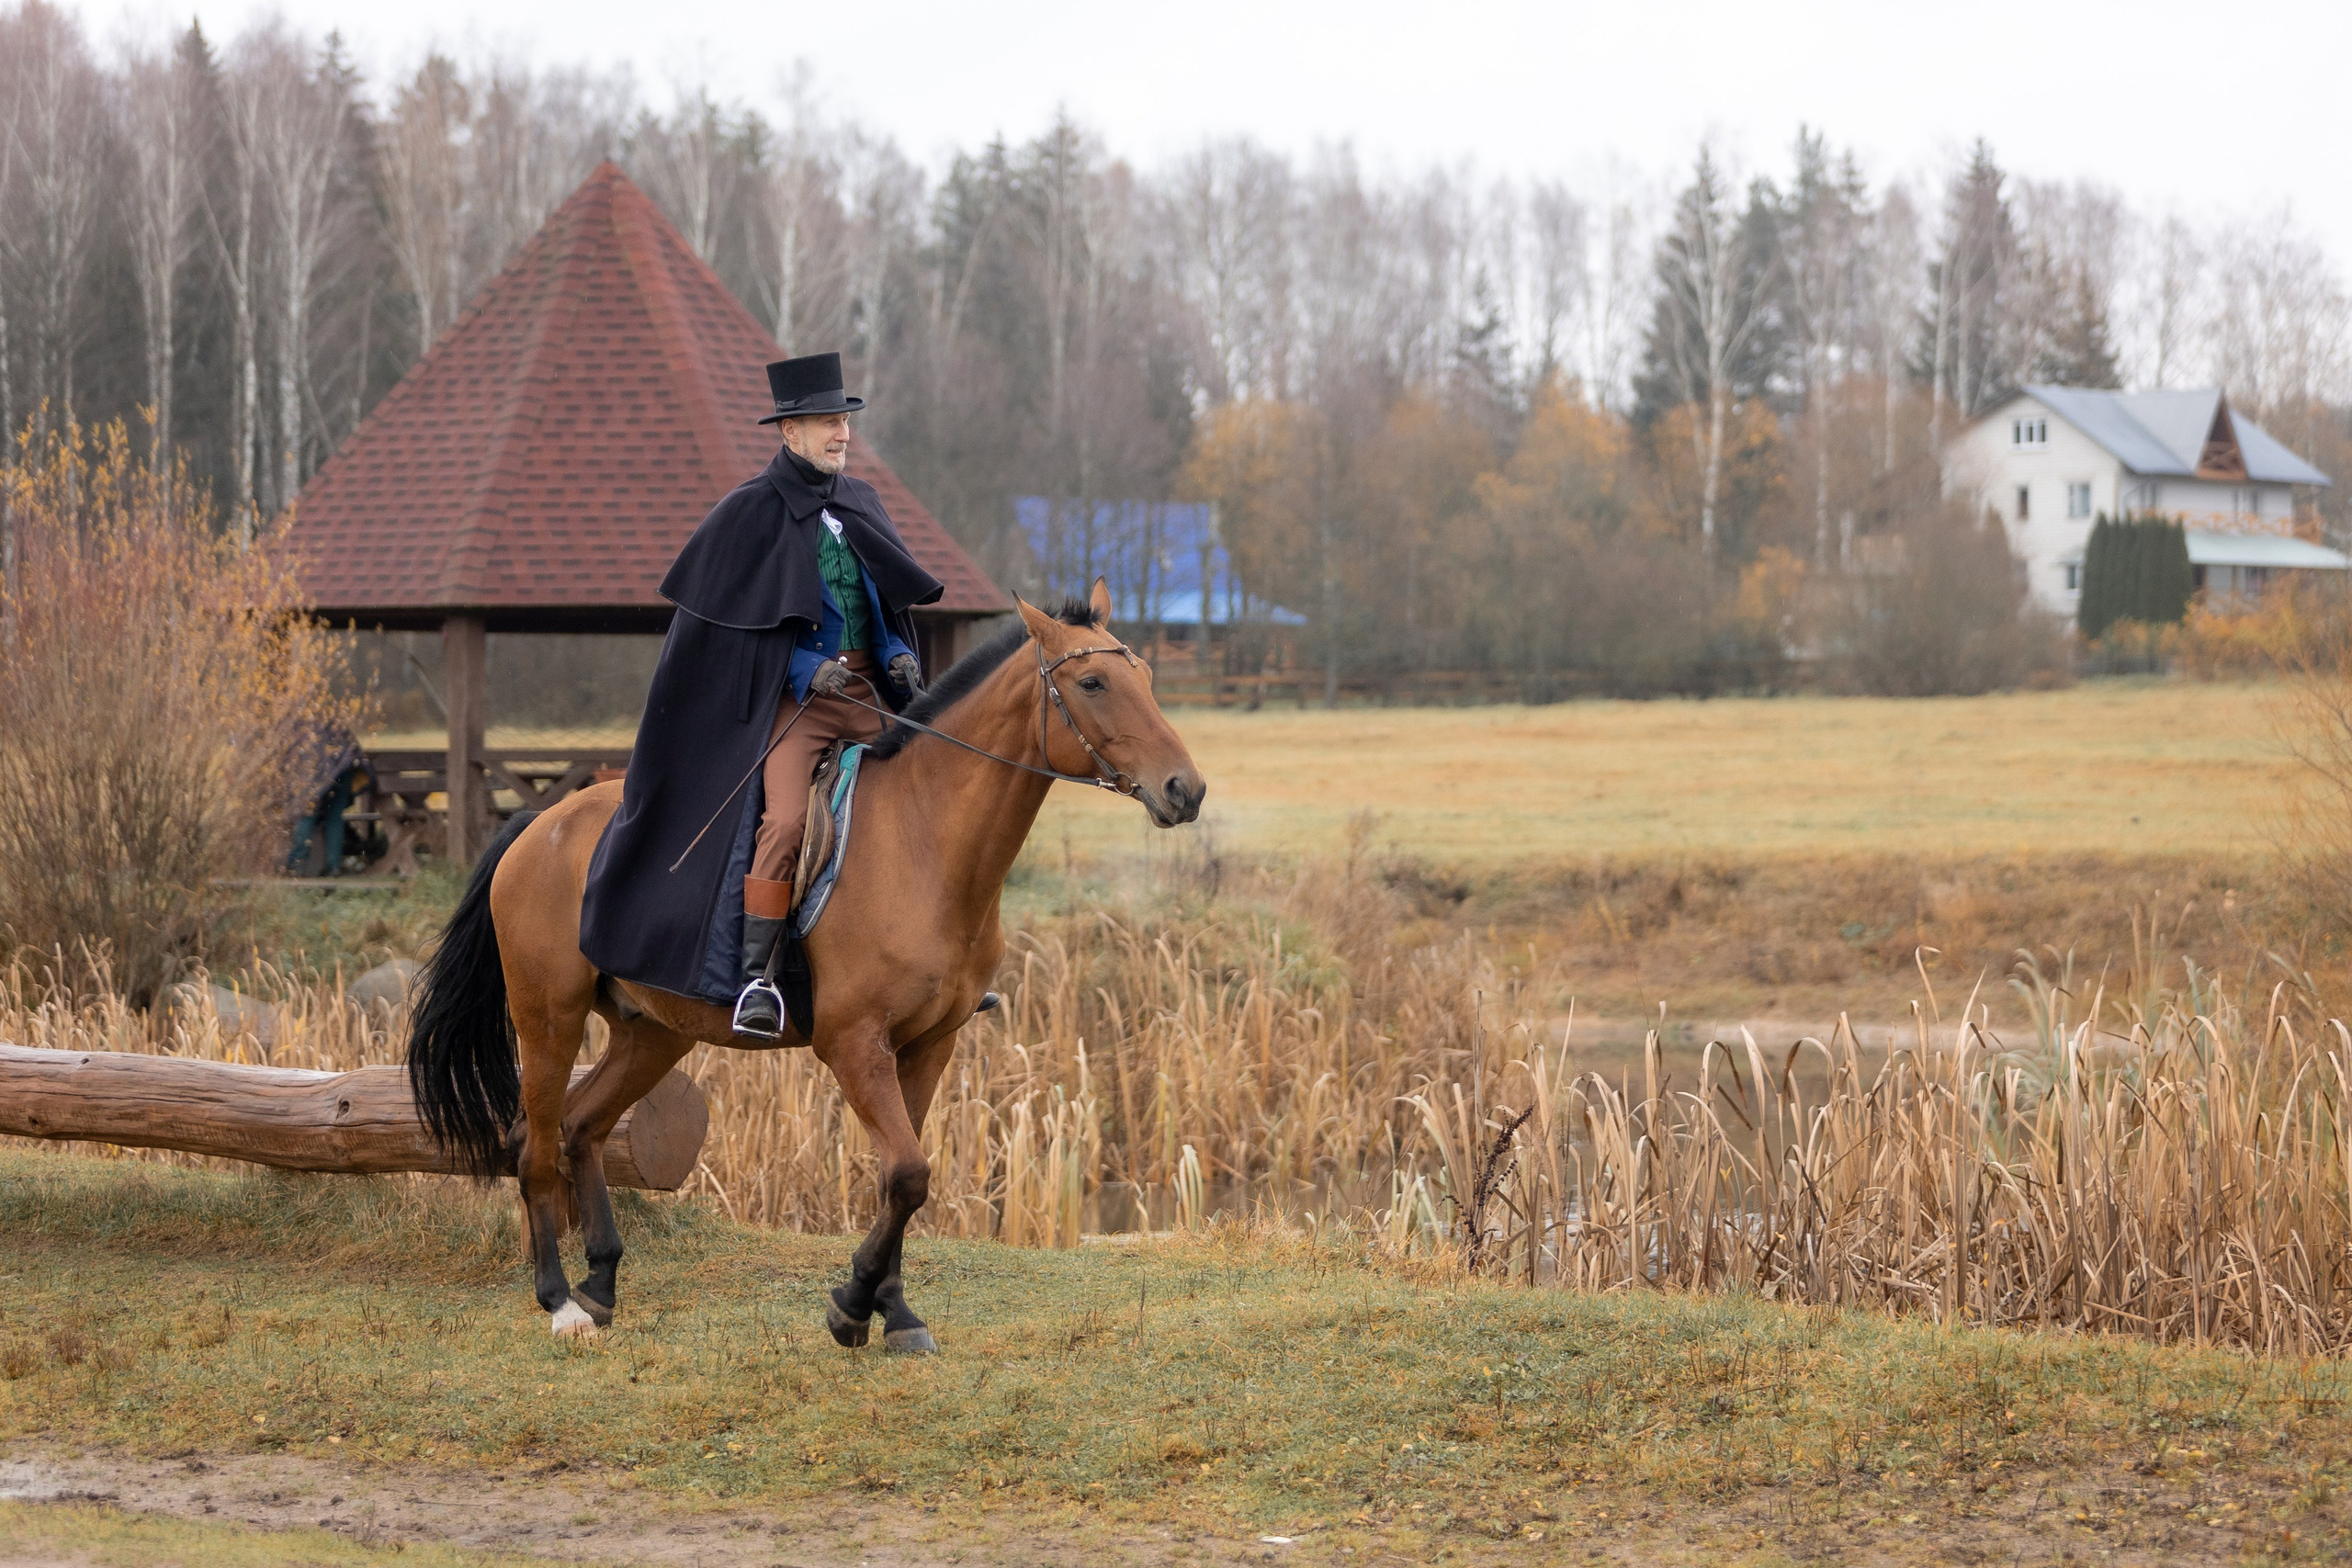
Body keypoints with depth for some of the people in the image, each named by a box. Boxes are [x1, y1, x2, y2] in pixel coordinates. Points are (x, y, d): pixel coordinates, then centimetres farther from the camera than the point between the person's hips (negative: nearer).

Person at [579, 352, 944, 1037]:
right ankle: (753, 977, -21)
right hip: (791, 693, -6)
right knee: (785, 819, -25)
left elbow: (892, 597, 20)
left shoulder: (859, 502, 14)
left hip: (865, 691, 6)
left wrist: (899, 656, 0)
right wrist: (806, 670, -16)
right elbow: (730, 618, -5)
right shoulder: (750, 512, -4)